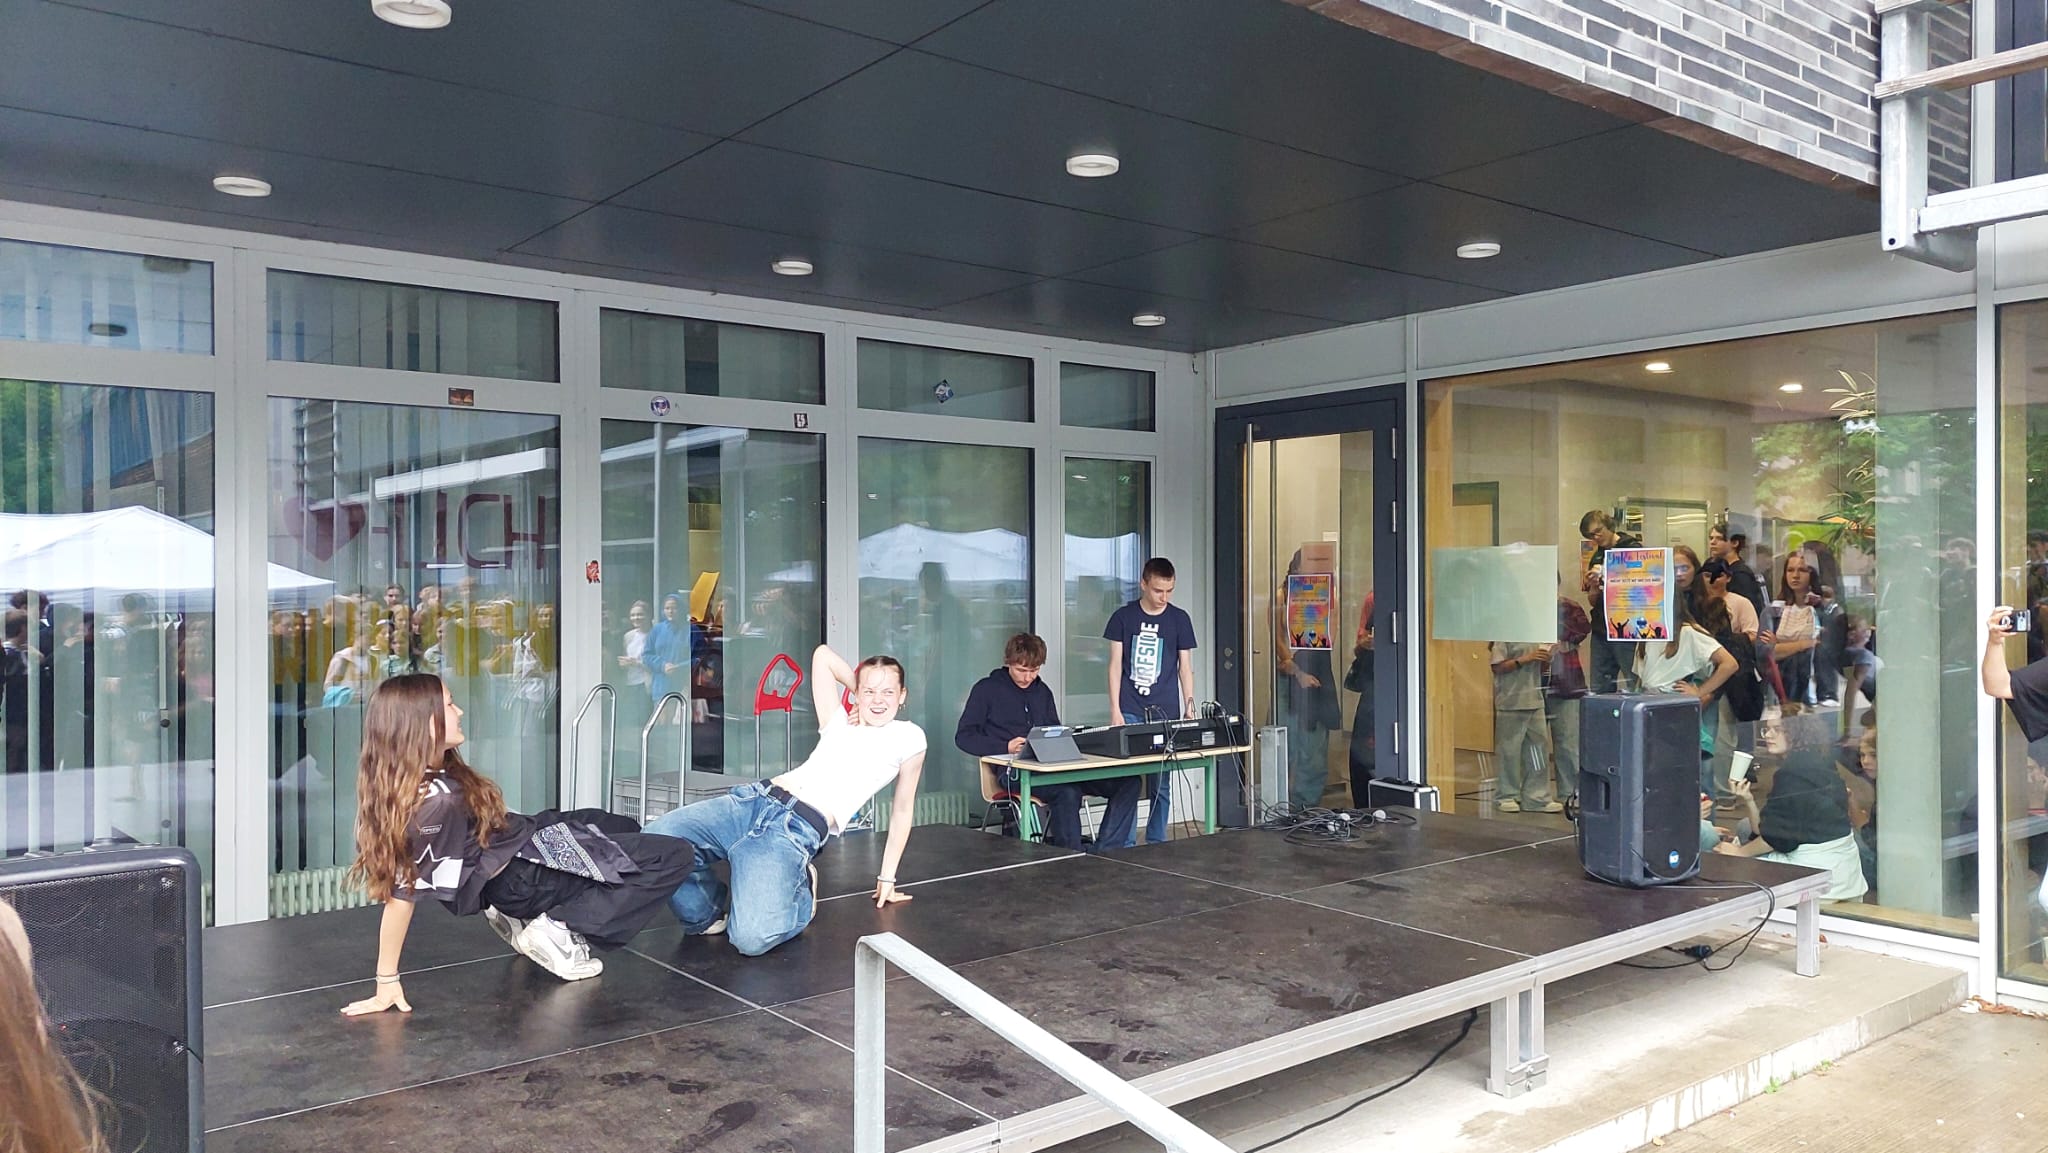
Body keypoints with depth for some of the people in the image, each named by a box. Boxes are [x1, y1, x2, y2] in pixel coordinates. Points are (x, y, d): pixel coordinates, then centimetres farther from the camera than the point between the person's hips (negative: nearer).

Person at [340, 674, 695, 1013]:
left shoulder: (432, 775, -6)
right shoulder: (434, 802, -32)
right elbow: (401, 893, -28)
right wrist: (387, 982, -23)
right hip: (521, 877, -9)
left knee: (623, 828, 33)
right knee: (673, 858, -11)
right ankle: (561, 929, -8)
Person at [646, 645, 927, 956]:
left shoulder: (909, 737, 11)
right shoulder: (839, 723, 21)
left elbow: (902, 810, 19)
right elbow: (823, 655, 29)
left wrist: (887, 878, 23)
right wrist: (861, 691, 29)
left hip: (798, 829, -5)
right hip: (753, 799, 5)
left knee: (752, 937, -29)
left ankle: (799, 891, 7)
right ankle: (707, 913, 12)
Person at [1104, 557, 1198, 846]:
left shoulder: (1180, 619, 6)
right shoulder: (1123, 617, 3)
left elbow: (1185, 666, 10)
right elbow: (1115, 665, 3)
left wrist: (1190, 708, 2)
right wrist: (1116, 711, -4)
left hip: (1166, 713, 1)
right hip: (1130, 712, -1)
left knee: (1161, 785, 5)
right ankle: (1124, 846, 0)